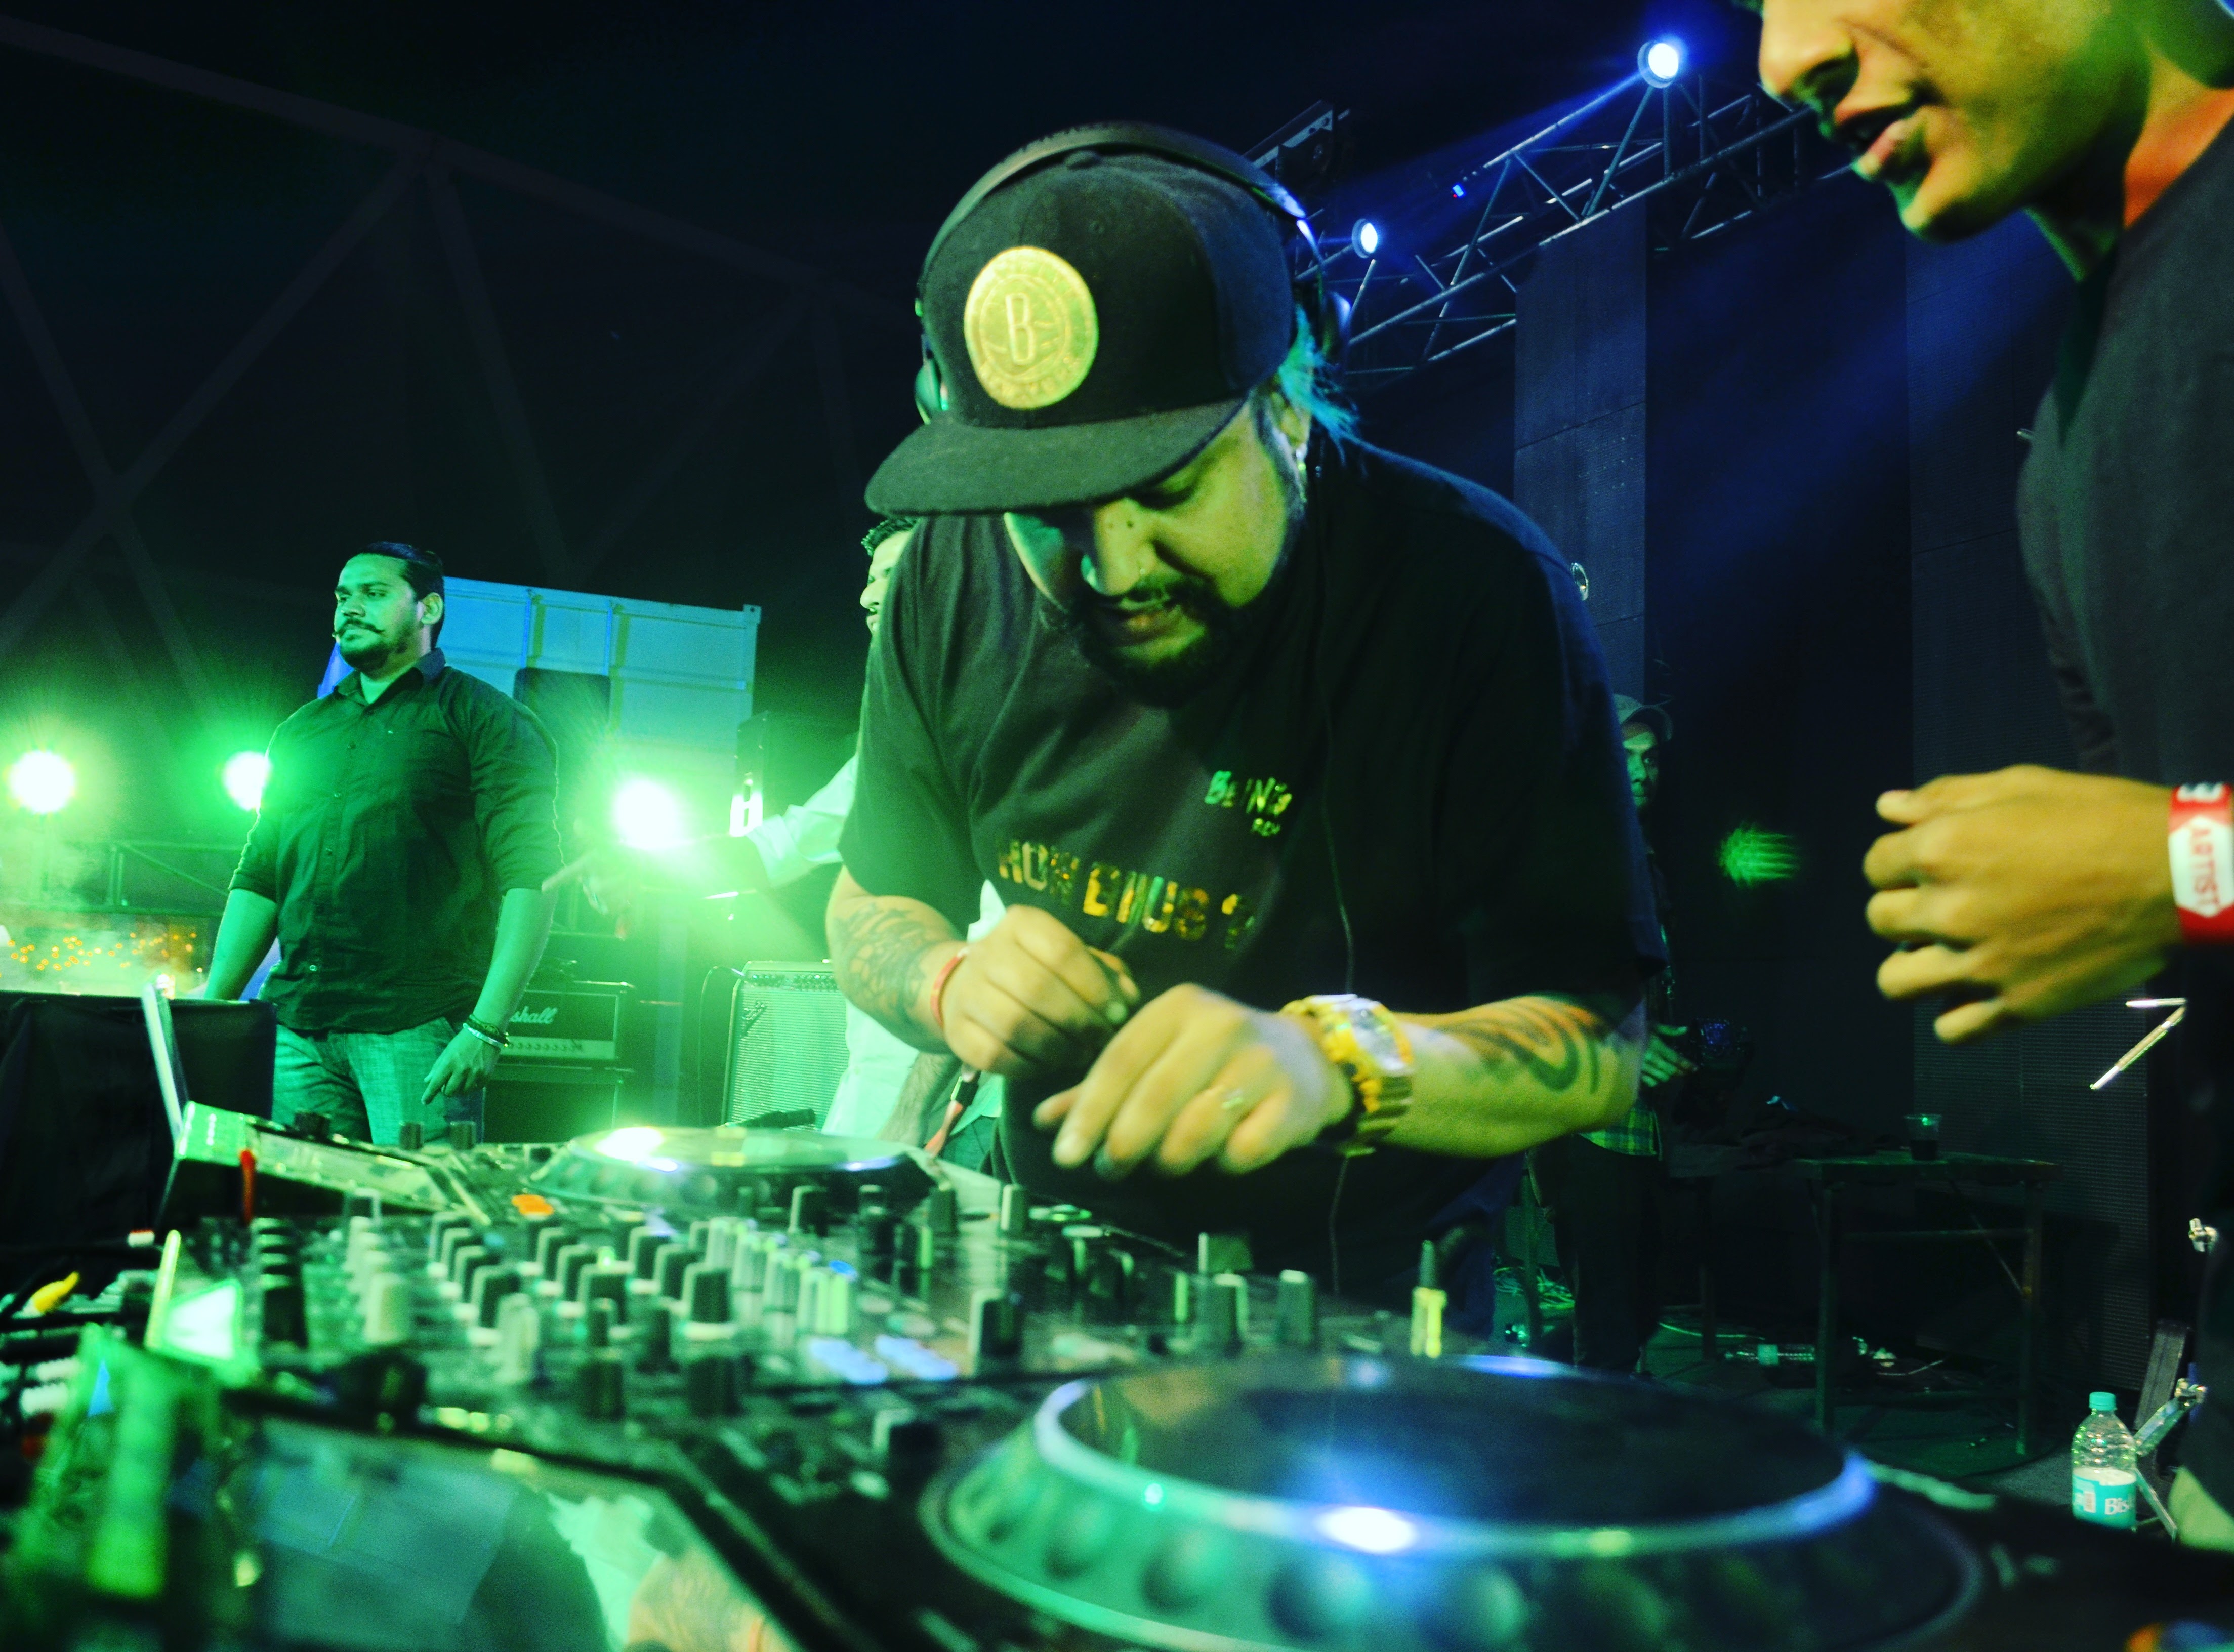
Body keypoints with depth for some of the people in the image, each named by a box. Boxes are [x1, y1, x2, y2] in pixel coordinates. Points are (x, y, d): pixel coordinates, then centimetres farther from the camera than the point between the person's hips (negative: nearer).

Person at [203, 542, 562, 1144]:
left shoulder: (485, 720, 0)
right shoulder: (301, 733, 20)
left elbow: (529, 876, -9)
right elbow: (259, 878, 22)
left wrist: (486, 1027, -17)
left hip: (418, 1030, -6)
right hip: (296, 1030, 6)